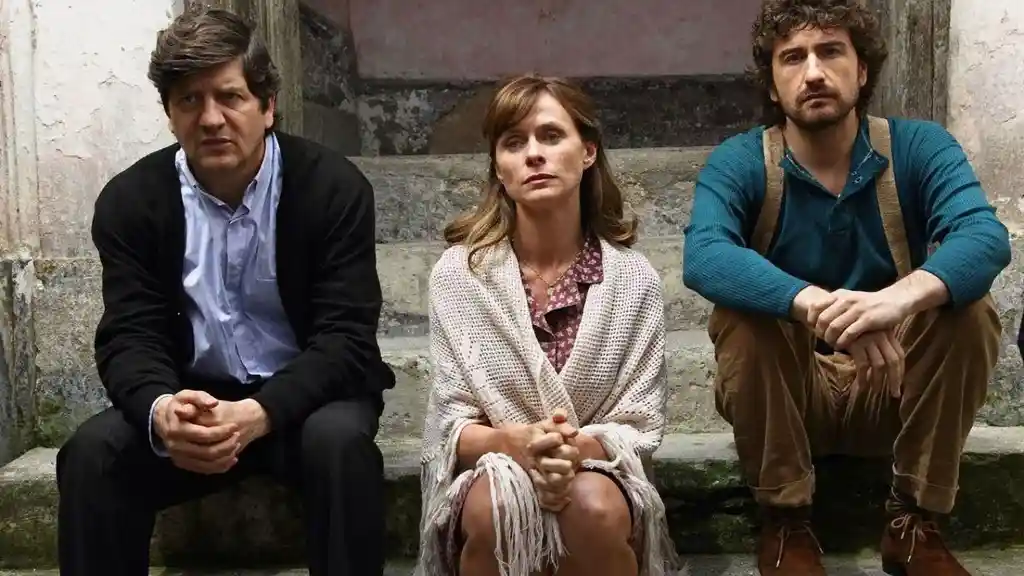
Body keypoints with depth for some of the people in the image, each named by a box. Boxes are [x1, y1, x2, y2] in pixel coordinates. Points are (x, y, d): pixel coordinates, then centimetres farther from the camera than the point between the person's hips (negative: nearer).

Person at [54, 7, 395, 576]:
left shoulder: (334, 187, -13)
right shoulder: (131, 200, -5)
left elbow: (345, 338, -18)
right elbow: (130, 337, -9)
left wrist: (258, 415, -37)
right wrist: (161, 411, -34)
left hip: (304, 396, -2)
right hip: (194, 400, 2)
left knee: (340, 442, -34)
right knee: (92, 451, -24)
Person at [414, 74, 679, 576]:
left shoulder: (633, 279, -4)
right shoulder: (458, 273, -5)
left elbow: (641, 425, -4)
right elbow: (453, 422, -5)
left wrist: (580, 448, -26)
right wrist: (515, 442, -28)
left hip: (596, 468, 1)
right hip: (490, 466, 0)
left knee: (595, 509, -33)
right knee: (497, 506, -34)